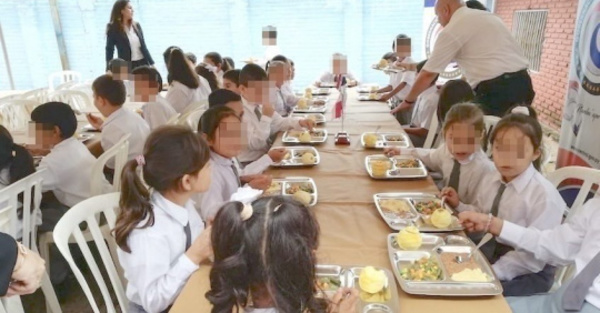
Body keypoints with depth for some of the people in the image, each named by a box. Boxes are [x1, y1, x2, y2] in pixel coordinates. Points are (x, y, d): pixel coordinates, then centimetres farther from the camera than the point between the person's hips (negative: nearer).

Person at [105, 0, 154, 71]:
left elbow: (143, 47, 12)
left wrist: (152, 64, 7)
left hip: (142, 63, 5)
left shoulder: (136, 26, 10)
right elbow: (110, 50, -4)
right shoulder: (113, 28, -4)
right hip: (127, 66, -5)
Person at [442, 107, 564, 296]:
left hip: (528, 271, -6)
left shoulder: (544, 196, -21)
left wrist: (493, 272, -24)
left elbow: (534, 256, -20)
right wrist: (459, 206, -6)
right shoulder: (490, 181, -2)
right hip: (489, 252, 6)